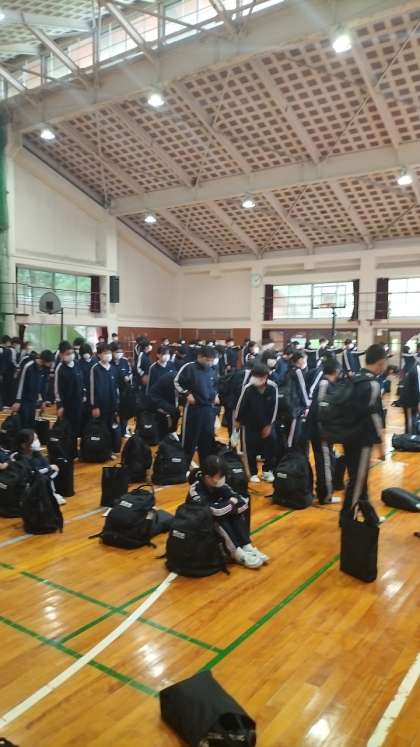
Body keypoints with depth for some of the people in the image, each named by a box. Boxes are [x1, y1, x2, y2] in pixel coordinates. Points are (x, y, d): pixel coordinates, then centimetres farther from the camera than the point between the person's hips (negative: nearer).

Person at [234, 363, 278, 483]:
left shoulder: (273, 387, -17)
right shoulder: (248, 388, -23)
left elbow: (274, 406, -6)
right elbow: (241, 405, -9)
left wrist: (269, 425, -1)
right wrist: (237, 420, 2)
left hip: (266, 424, 2)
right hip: (250, 424, -2)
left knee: (270, 446, 4)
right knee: (251, 449, 6)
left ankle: (267, 471, 24)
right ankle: (253, 473, 24)